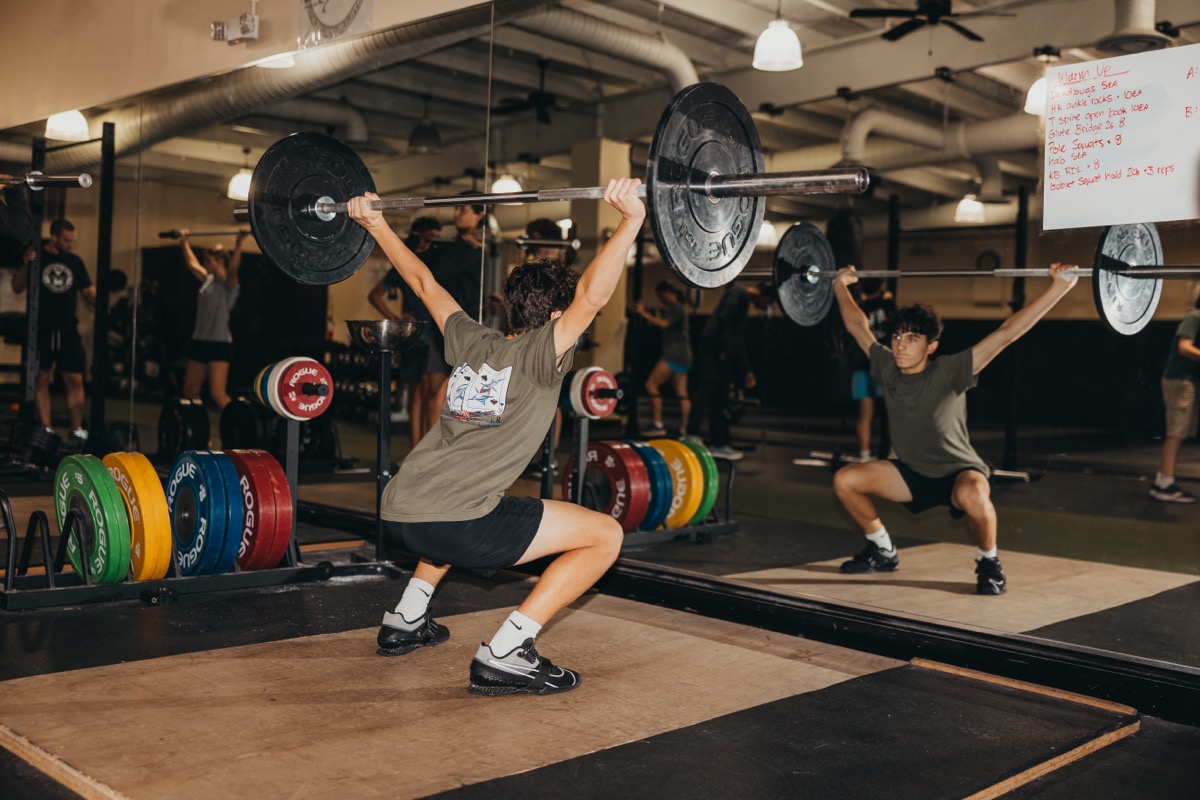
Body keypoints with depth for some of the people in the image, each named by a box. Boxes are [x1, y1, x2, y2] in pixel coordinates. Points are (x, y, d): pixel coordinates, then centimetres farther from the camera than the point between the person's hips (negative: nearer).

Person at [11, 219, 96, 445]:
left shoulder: (76, 262, 8)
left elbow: (88, 292, 12)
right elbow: (17, 288, -6)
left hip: (68, 330, 3)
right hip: (42, 330, -3)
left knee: (75, 380, 1)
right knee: (42, 380, 3)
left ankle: (77, 432, 7)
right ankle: (46, 432, 8)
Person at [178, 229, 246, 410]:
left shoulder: (229, 283, -9)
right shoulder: (208, 280, 12)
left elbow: (233, 268, -30)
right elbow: (192, 263, 27)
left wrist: (238, 244, -40)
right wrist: (184, 242, 35)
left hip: (220, 344, -8)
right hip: (199, 341, 8)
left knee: (217, 394, -17)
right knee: (189, 392, 13)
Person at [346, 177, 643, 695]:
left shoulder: (470, 342, 19)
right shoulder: (541, 354, 1)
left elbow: (423, 281, 29)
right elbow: (591, 295, -15)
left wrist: (376, 224, 39)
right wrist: (629, 221, -19)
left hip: (398, 514, 8)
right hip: (450, 525, -8)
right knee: (605, 536, -2)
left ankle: (404, 622, 37)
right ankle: (503, 656, -5)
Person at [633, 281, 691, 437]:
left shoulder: (677, 308, -9)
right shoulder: (675, 309, 22)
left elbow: (663, 324, -22)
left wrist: (642, 313, -20)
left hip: (675, 354, -11)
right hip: (682, 355, 11)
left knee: (651, 384, -10)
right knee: (682, 393, 6)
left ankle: (658, 425, -12)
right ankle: (683, 429, 4)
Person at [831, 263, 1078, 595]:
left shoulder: (949, 373, -24)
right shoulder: (886, 368, -11)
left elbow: (1006, 333, -30)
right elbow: (857, 325, 6)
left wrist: (1059, 287, -35)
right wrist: (840, 285, 16)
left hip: (959, 472, -6)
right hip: (912, 472, 6)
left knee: (972, 495, -40)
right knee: (845, 480, -7)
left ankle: (988, 563, -10)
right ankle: (882, 551, 15)